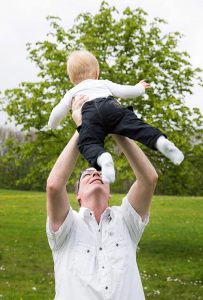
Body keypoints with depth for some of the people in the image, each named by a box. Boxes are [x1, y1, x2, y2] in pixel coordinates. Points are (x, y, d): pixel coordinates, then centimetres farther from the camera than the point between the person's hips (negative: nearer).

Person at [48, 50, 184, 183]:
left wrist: (52, 125, 49)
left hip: (88, 114, -1)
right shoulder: (104, 83, 39)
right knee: (137, 127, -9)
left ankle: (102, 158, -48)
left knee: (89, 144, -13)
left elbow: (57, 113, 28)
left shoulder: (72, 93, 37)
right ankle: (160, 140, -39)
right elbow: (123, 91, 32)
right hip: (112, 106, 1)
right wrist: (140, 88, 52)